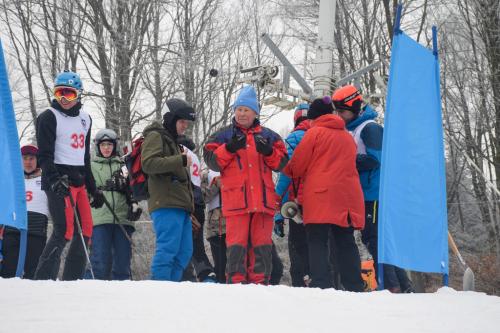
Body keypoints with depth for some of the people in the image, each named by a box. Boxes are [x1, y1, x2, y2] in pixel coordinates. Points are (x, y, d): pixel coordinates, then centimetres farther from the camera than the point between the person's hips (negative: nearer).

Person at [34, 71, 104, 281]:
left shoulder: (85, 119, 17)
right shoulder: (49, 117, -4)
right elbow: (44, 155, -12)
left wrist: (93, 188, 22)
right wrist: (55, 180, -26)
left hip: (79, 180, 8)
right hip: (59, 182, -7)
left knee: (85, 231, 4)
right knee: (64, 231, -16)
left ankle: (71, 282, 10)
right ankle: (43, 280, -14)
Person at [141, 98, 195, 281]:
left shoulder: (173, 141, 30)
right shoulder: (155, 136, 0)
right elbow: (148, 164, -18)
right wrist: (181, 161, -18)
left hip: (181, 205, 10)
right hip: (166, 204, -10)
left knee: (184, 251, 5)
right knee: (168, 247, -17)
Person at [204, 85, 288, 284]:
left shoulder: (268, 136, 16)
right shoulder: (224, 136, 11)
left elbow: (282, 163, 11)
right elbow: (211, 160, 1)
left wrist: (268, 152, -7)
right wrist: (230, 148, -12)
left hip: (263, 199, 2)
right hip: (236, 199, -2)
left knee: (262, 245, 2)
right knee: (237, 244, -7)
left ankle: (259, 282, 6)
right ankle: (236, 282, -4)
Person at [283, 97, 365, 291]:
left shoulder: (314, 132, 0)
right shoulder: (348, 137, 18)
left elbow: (296, 165, 1)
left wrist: (289, 172, 23)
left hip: (320, 196, -5)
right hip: (347, 197, 5)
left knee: (317, 242, -4)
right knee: (346, 242, 7)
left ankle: (321, 284, -15)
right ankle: (355, 286, 2)